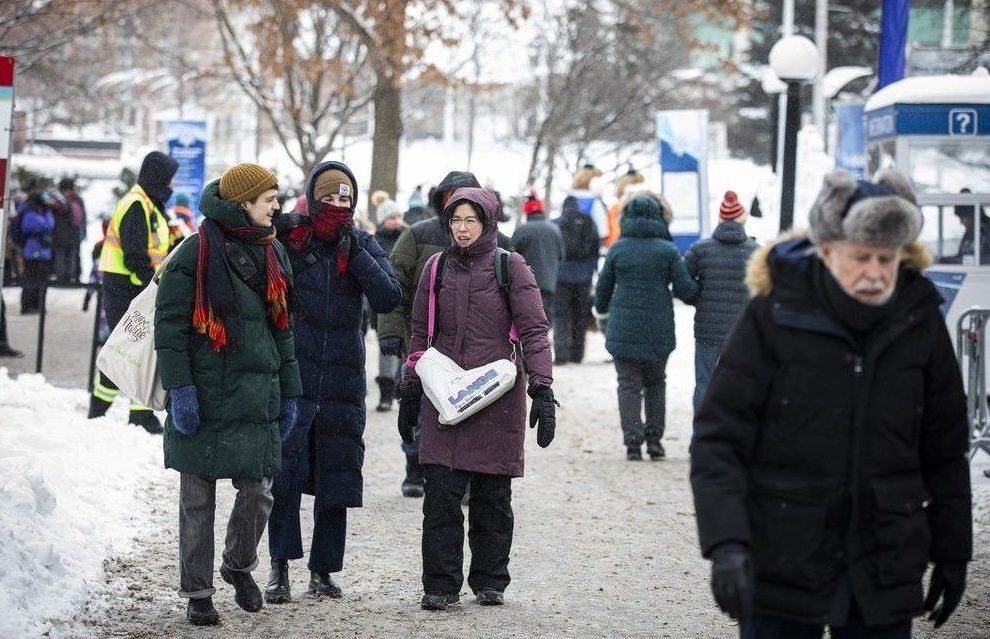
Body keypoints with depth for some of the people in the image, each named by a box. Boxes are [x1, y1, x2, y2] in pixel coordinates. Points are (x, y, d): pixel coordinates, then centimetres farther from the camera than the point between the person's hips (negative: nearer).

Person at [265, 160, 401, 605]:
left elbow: (389, 299, -6)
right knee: (286, 472, -11)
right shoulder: (288, 240, -1)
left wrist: (355, 255, -14)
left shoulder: (363, 244, 6)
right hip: (293, 379, -3)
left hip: (344, 380, 3)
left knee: (336, 479, 8)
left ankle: (323, 569, 19)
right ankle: (280, 567, -2)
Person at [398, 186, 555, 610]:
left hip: (498, 399, -2)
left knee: (492, 496, 5)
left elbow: (534, 332, -3)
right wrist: (410, 394, 15)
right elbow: (420, 334, 16)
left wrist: (542, 390, -12)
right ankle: (441, 586, 0)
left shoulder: (510, 267, 0)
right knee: (441, 494, -6)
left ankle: (489, 582, 18)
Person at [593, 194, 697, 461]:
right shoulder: (668, 250, -5)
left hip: (623, 328, 0)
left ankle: (633, 442, -6)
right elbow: (684, 288, -6)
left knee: (629, 384, 4)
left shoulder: (618, 249, -1)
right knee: (656, 382, 17)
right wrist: (700, 293, 16)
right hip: (658, 329, 0)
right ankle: (654, 438, 10)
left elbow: (604, 286, 7)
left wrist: (601, 310, 27)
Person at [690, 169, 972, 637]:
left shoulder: (919, 321, 2)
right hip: (780, 567, -2)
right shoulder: (773, 318, -7)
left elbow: (944, 451, 12)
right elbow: (717, 437, -10)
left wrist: (952, 553, 13)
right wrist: (726, 543, -22)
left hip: (885, 574, 3)